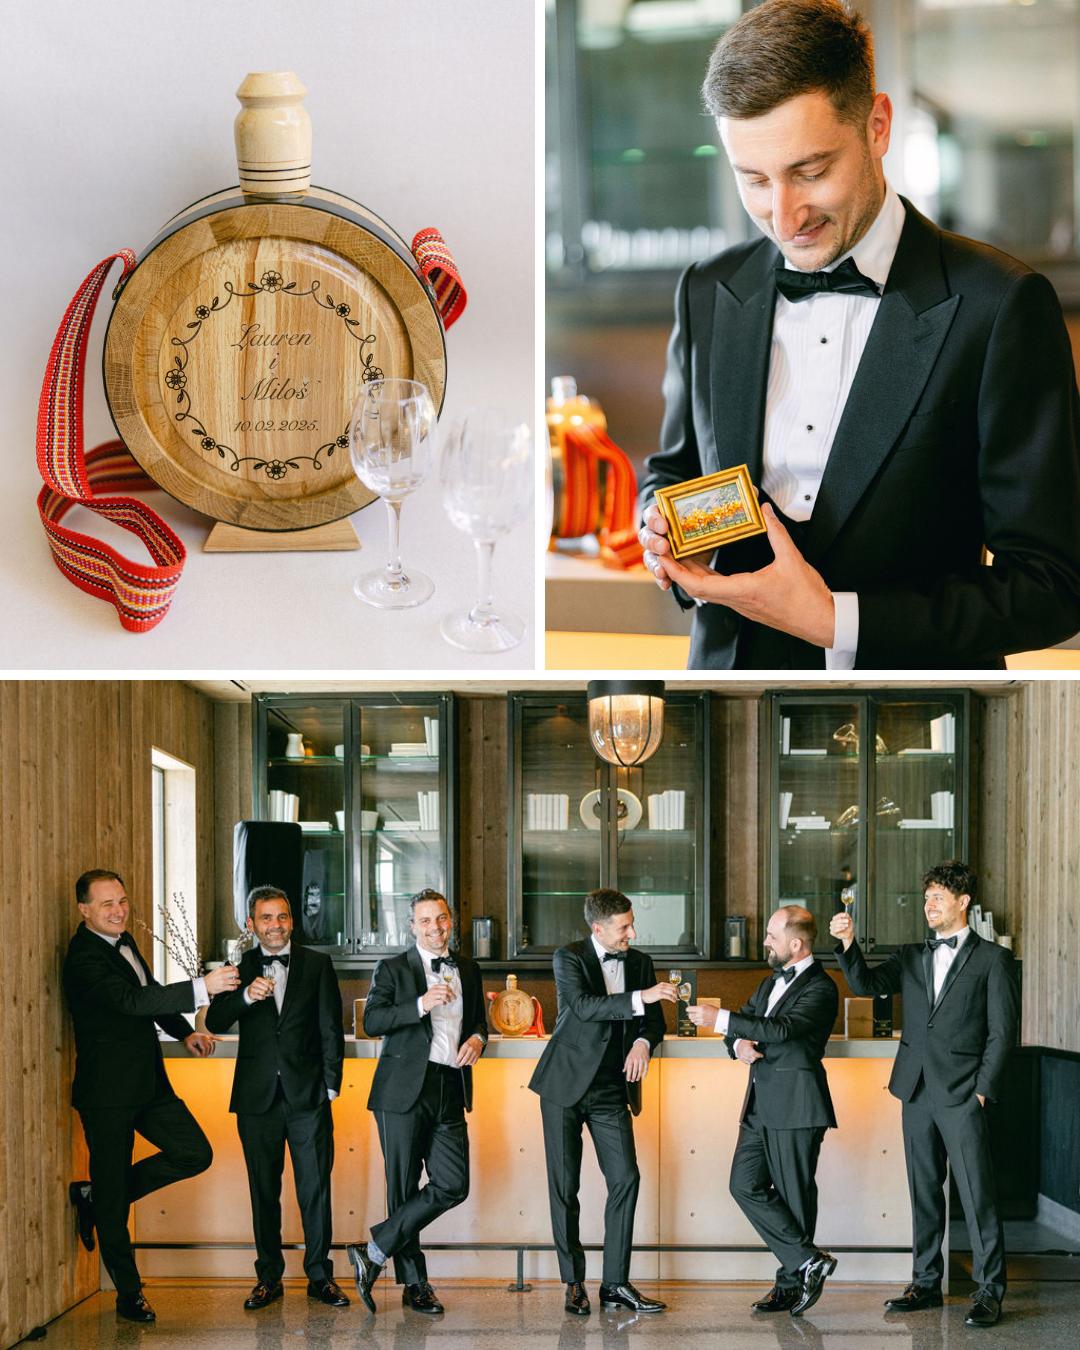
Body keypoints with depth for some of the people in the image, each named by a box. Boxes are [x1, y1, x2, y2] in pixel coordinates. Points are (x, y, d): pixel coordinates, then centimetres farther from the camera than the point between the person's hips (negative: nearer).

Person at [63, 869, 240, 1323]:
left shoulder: (124, 943, 10)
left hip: (149, 1083, 8)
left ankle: (96, 1197, 17)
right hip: (108, 1092, -8)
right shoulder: (85, 957, -19)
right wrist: (202, 988, -37)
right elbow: (131, 1001, -32)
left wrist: (184, 1031, 9)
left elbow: (151, 993, 25)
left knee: (195, 1154, 4)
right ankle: (129, 1294, 12)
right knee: (114, 1197, 1)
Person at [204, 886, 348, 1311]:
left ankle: (320, 1276, 8)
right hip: (258, 1097, 1)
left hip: (308, 1096, -1)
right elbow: (214, 1023, -5)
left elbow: (331, 1029, 5)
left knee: (316, 1188, 0)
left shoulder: (317, 965, 5)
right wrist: (245, 996, -23)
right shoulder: (238, 968, 6)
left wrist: (330, 1085, -2)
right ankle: (269, 1277, 15)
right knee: (263, 1191, 7)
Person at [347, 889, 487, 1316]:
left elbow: (479, 1020, 27)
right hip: (405, 1089, -4)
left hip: (450, 1090, 4)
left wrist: (477, 1039, 4)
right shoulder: (393, 970, 2)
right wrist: (421, 1005, -21)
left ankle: (374, 1251, 2)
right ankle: (414, 1284, 8)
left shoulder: (468, 971, 16)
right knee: (404, 1187, -1)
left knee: (452, 1186, -7)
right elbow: (372, 1022, -10)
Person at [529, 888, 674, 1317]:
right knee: (564, 1185, 0)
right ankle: (573, 1281, 9)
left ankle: (616, 1282, 1)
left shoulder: (639, 962, 7)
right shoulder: (569, 958, -8)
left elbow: (654, 1020, 12)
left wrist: (644, 1041, -11)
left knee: (625, 1178, -6)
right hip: (566, 1084, -4)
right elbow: (582, 1006, -24)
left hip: (612, 1089, 4)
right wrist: (639, 999, -33)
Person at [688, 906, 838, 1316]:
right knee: (745, 1184, 1)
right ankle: (808, 1261, 3)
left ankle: (792, 1283, 5)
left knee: (794, 1195, -3)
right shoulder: (770, 983, 18)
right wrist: (738, 1043, -4)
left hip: (795, 1105, -9)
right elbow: (743, 1021, 21)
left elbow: (784, 1028, -24)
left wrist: (721, 1019, -25)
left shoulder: (819, 988, -10)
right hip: (761, 1103, 9)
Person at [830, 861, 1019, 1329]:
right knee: (923, 1190, 10)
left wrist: (983, 1089, -10)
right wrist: (848, 943, -14)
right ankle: (926, 1283, 17)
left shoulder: (991, 958, 1)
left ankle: (989, 1291, -2)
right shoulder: (911, 957, 15)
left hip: (963, 1095, -5)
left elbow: (1003, 1031, -3)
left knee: (977, 1192, -7)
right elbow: (866, 985, 3)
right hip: (918, 1091, 5)